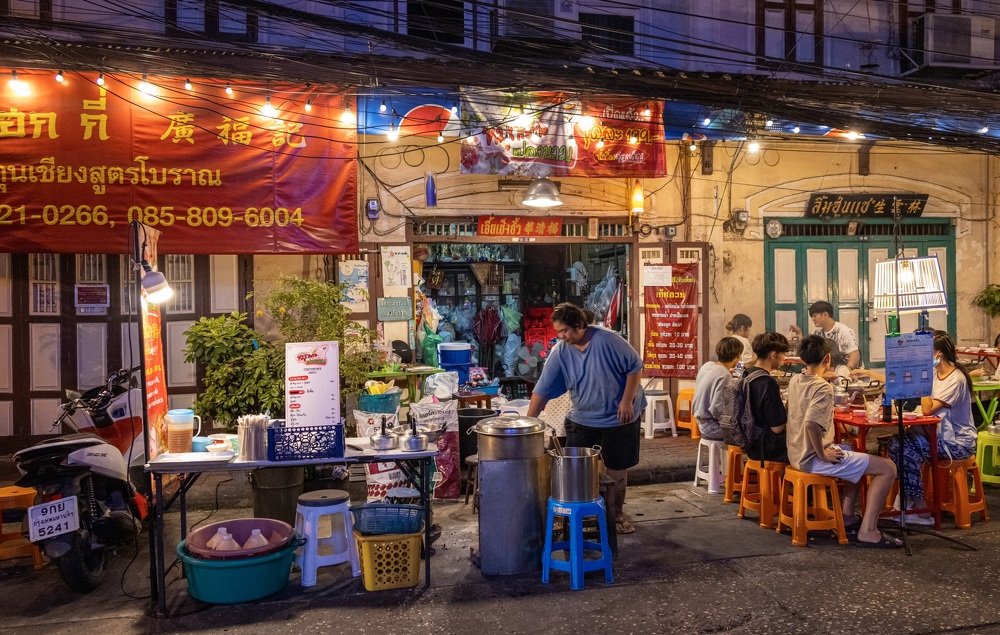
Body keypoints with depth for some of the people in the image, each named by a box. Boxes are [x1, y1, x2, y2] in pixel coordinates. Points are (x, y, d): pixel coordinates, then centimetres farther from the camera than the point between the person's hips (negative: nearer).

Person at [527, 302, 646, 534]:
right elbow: (542, 390, -9)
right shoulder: (560, 352, -9)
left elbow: (635, 366, -11)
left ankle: (617, 513, 30)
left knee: (616, 469, 10)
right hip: (581, 420, 3)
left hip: (618, 418, -3)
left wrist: (626, 401, -15)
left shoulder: (607, 340, -19)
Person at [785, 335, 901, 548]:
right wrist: (822, 454, -23)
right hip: (813, 458, -10)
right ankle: (868, 532, -6)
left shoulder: (795, 381, 6)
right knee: (887, 468, -7)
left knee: (856, 452, 32)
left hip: (798, 454, 10)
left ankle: (848, 516, 29)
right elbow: (810, 423, -34)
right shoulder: (823, 388, -20)